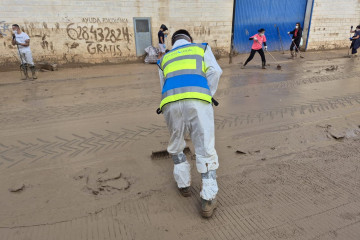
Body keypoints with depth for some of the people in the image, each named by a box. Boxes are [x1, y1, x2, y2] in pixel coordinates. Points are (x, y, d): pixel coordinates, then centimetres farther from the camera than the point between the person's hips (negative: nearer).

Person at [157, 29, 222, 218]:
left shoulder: (164, 59, 35)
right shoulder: (201, 47, 30)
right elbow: (215, 71, 12)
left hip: (171, 103, 2)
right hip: (198, 99, -2)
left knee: (176, 145, 25)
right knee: (206, 150, 6)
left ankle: (184, 184, 34)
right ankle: (208, 200, 4)